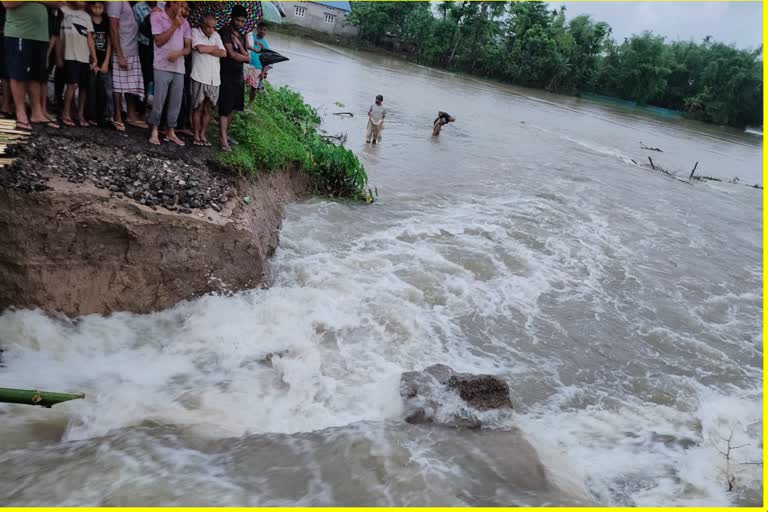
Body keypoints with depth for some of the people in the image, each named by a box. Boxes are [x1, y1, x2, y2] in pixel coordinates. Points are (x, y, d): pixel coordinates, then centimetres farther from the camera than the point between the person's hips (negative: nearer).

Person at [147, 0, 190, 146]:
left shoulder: (185, 22, 11)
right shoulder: (157, 16, -1)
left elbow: (188, 48, 7)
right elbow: (159, 41, -8)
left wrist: (178, 53, -14)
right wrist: (174, 26, -10)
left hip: (179, 68, 4)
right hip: (162, 67, -4)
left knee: (176, 102, 4)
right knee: (159, 101, -4)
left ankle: (171, 132, 14)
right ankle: (154, 131, 8)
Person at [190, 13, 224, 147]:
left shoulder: (216, 35, 15)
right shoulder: (195, 32, 0)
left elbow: (224, 53, 2)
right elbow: (200, 48, -16)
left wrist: (206, 50, -6)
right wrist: (214, 48, 0)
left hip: (214, 79, 4)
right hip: (199, 77, -4)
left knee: (207, 109, 7)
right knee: (198, 108, 0)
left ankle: (203, 135, 15)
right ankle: (196, 136, 7)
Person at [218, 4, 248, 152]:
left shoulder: (241, 36, 15)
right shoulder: (226, 32, -7)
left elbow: (247, 57, 6)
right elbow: (231, 54, -14)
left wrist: (240, 44, -10)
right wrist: (245, 57, 1)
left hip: (238, 76, 7)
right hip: (227, 76, -7)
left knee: (232, 108, 10)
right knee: (225, 109, -9)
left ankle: (225, 133, 21)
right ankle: (224, 140, -11)